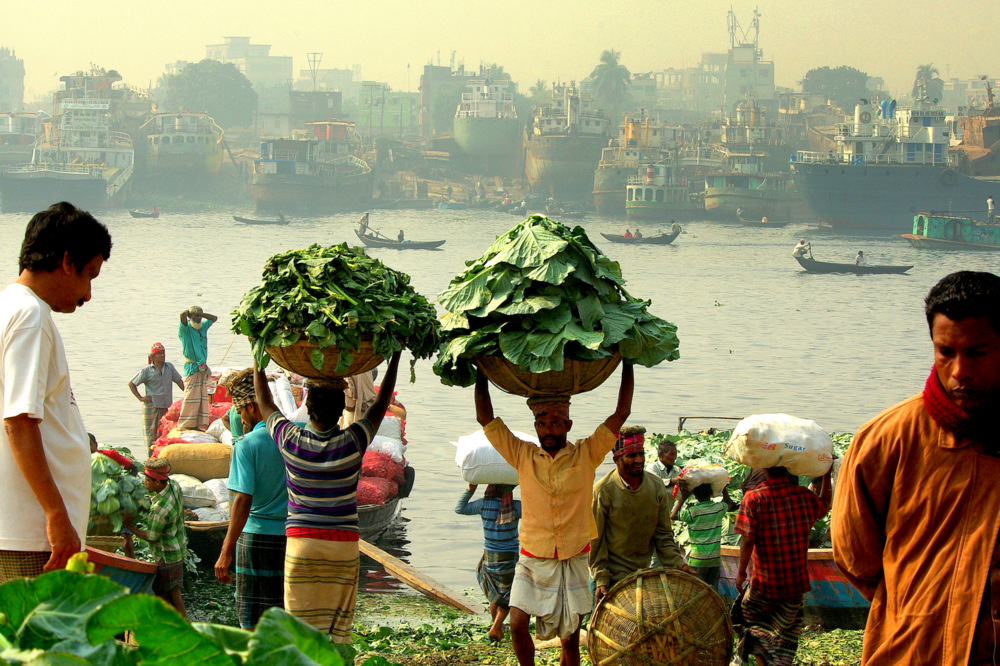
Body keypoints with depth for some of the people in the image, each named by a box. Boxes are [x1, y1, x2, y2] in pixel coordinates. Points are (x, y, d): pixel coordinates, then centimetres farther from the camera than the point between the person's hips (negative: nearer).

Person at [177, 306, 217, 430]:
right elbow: (182, 315, -27)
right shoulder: (186, 329, -8)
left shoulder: (203, 327, 14)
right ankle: (185, 424, -7)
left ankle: (198, 424, 9)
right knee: (191, 396, -10)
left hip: (202, 368, 8)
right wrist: (189, 312, -4)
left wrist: (202, 314, 13)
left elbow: (214, 318, 27)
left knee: (202, 397, 6)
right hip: (192, 367, -8)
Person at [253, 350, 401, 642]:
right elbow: (380, 405, 8)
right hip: (344, 543, 0)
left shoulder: (291, 441, -7)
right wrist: (395, 358, 19)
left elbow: (265, 403, 11)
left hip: (301, 542, 0)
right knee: (338, 625, 5)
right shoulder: (352, 443, -8)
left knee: (302, 626, 1)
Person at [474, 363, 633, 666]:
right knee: (517, 624, -14)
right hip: (533, 561, 0)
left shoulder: (586, 455, 0)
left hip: (573, 561, 0)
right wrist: (482, 374, -3)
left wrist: (627, 364, -6)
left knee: (570, 639, 4)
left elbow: (621, 414, -3)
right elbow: (486, 418, 0)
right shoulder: (523, 455, 2)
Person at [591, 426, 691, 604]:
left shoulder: (656, 486, 0)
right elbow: (595, 541, -9)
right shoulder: (603, 491, -13)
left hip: (644, 572, 4)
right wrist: (600, 579, -14)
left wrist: (677, 564, -6)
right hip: (613, 577, -4)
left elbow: (663, 534, 6)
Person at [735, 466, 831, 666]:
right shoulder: (804, 496, -4)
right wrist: (827, 475, 30)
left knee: (750, 610, 24)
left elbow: (748, 540, -14)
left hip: (765, 579, -2)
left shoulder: (753, 499, -13)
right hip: (797, 580, 2)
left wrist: (741, 571, -2)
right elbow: (824, 505, 19)